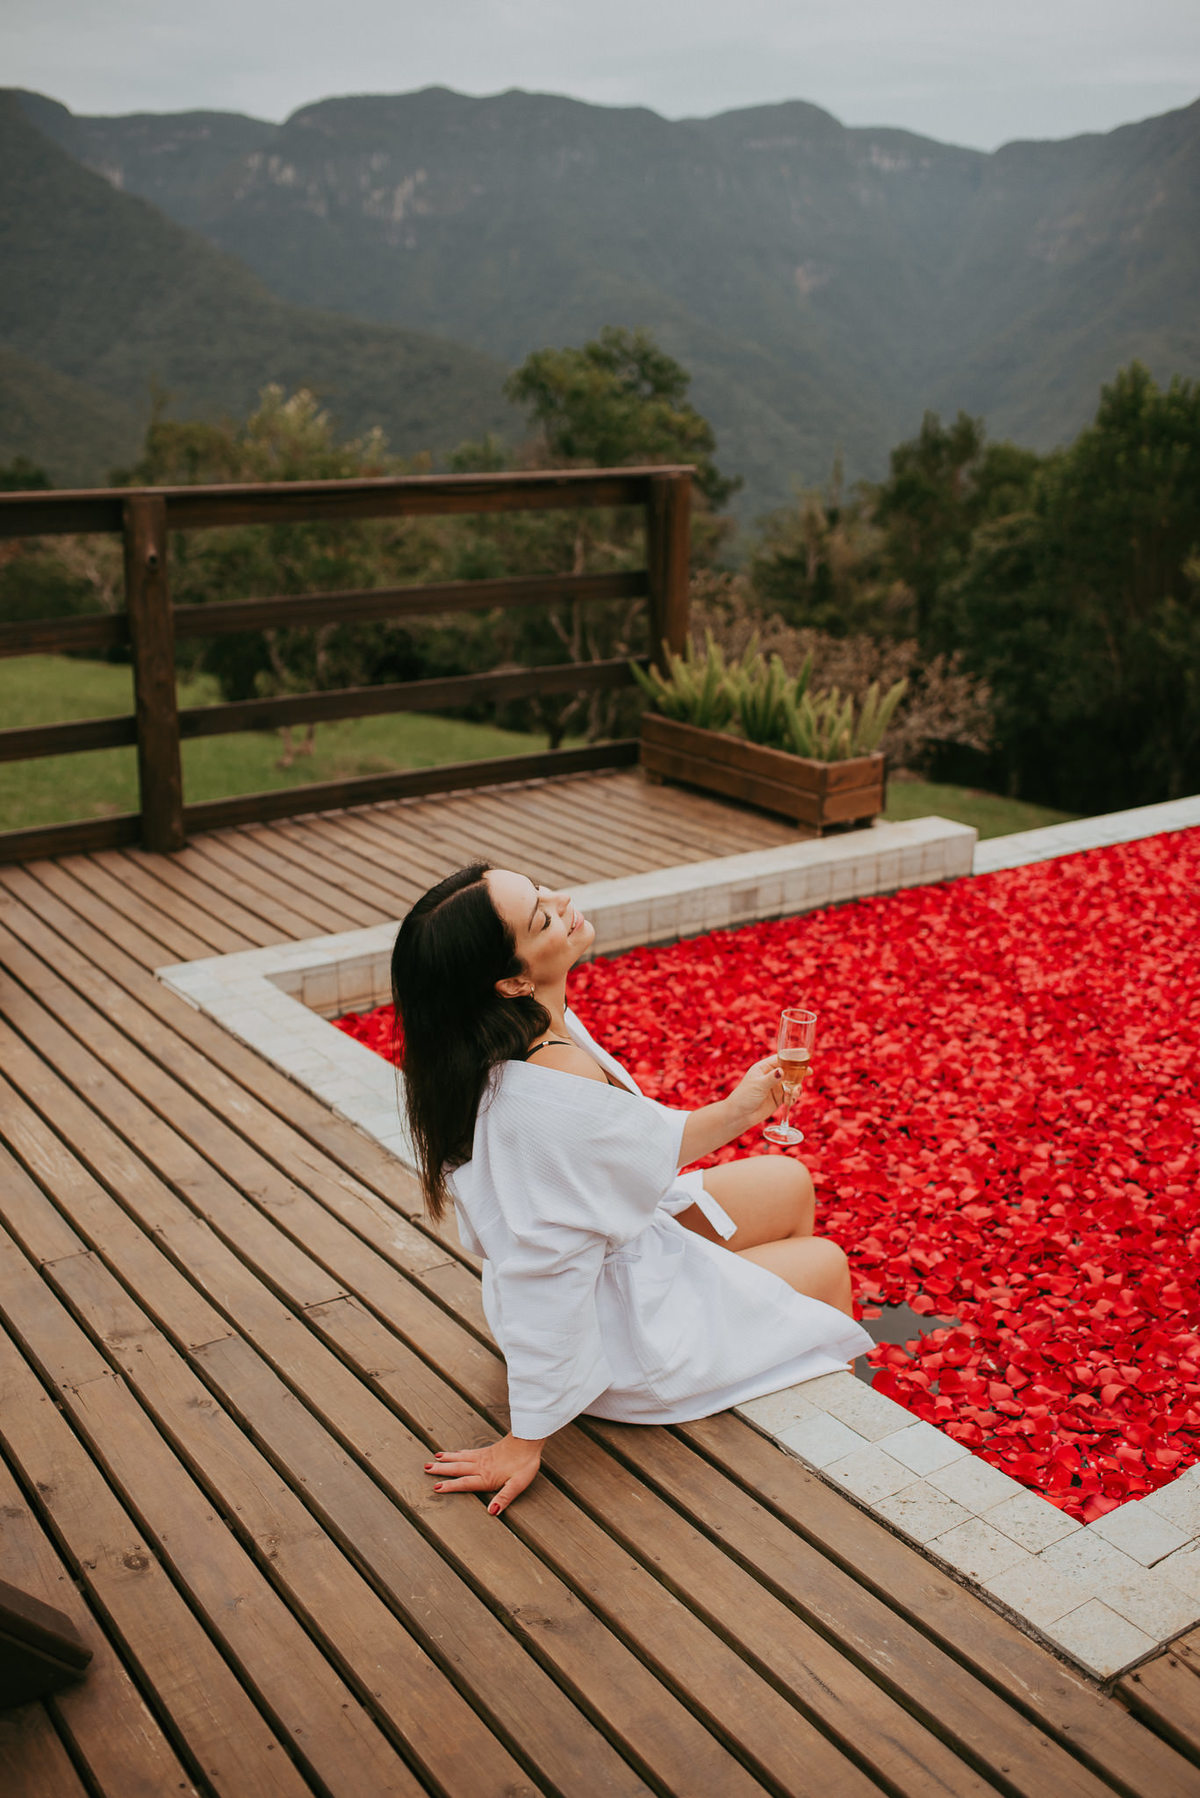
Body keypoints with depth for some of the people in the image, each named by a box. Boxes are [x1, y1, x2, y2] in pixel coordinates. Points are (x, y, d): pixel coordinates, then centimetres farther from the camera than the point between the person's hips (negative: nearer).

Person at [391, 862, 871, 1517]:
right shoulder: (555, 1101, -38)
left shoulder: (541, 1032, -10)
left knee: (790, 1184, 20)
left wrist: (736, 1111, 4)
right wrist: (525, 1442, -24)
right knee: (827, 1266, 12)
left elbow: (644, 1149, 4)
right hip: (614, 1330, -8)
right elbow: (547, 1288, -32)